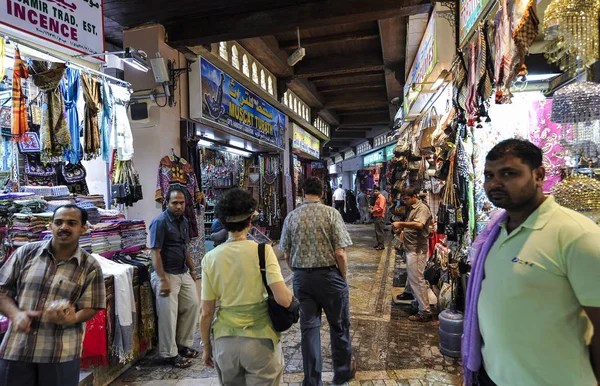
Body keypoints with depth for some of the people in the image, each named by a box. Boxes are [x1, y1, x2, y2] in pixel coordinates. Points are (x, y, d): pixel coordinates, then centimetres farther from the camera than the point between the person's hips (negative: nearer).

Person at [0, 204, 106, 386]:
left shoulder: (90, 267, -4)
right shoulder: (26, 252, 1)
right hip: (15, 349, 2)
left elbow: (90, 308, -2)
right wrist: (15, 314, -11)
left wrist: (72, 319, -22)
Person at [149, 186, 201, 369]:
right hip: (167, 274, -8)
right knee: (169, 315, 0)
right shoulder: (160, 222, -15)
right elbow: (155, 253, -18)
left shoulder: (183, 221, 9)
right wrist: (163, 280, -22)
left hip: (183, 273, 8)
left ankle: (183, 344, 29)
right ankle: (170, 354, 16)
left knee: (193, 305, 12)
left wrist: (192, 270, 17)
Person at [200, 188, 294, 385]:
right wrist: (289, 291, 2)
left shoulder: (210, 258, -5)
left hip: (225, 343, 3)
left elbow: (206, 313, -1)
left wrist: (206, 346, 12)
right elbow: (284, 299, -20)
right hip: (260, 341, -2)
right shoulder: (262, 250, -13)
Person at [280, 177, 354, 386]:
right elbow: (340, 253, -14)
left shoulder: (291, 216, -1)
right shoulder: (331, 213, -10)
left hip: (301, 277, 3)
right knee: (339, 326, 17)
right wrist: (343, 277, 1)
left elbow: (287, 255, 2)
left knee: (309, 327, 12)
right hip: (329, 275, -2)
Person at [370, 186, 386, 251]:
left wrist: (373, 211, -14)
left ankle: (381, 245, -6)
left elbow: (380, 208, -22)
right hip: (376, 216, 10)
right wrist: (373, 208, 10)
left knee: (380, 231, -8)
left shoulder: (381, 197, -13)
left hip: (379, 216, -10)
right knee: (377, 230, 13)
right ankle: (378, 243, 21)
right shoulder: (377, 197, 17)